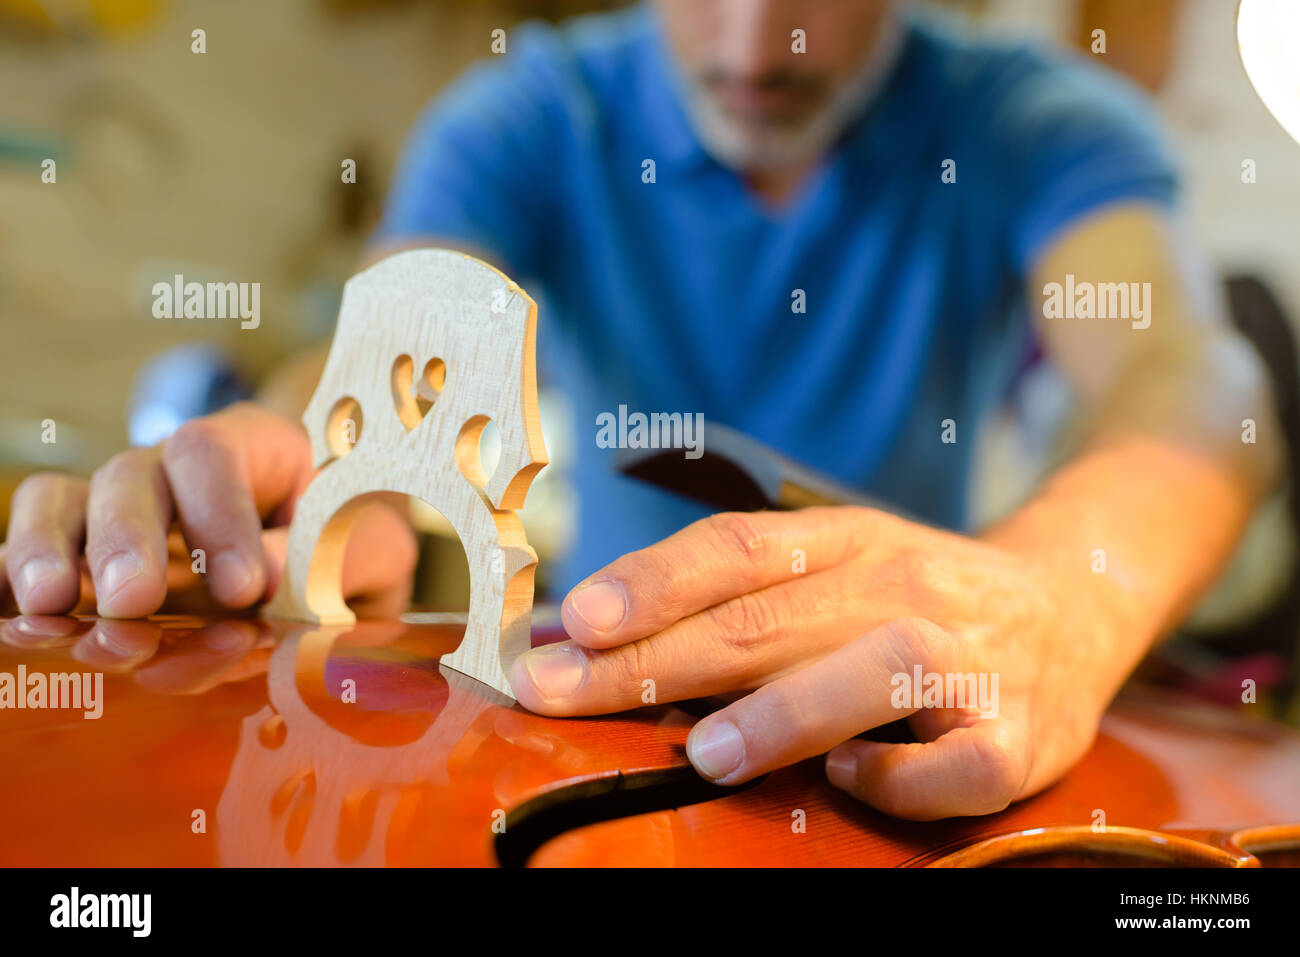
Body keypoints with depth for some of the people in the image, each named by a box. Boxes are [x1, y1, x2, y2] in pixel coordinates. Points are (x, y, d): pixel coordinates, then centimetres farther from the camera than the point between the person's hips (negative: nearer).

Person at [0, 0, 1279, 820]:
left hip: (886, 744, 0)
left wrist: (1062, 594, -45)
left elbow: (1195, 377, -23)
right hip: (590, 700, 1)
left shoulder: (1038, 125, -6)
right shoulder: (533, 117, -2)